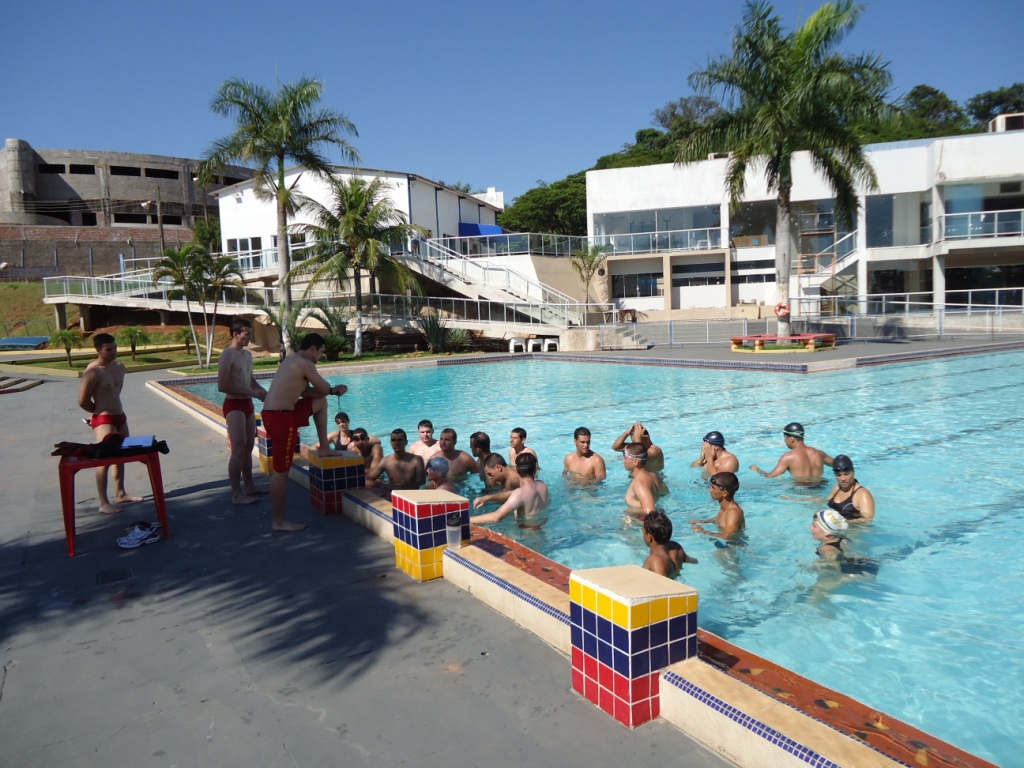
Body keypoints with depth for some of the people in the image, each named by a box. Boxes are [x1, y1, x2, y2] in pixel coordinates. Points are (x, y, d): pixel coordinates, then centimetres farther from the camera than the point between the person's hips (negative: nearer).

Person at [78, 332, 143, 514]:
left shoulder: (119, 366, 5)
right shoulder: (93, 372, -18)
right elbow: (83, 402, -16)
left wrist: (114, 408, 12)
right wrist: (100, 410, 0)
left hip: (120, 416, 8)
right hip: (103, 420, -8)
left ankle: (120, 494, 29)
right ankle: (104, 503, -3)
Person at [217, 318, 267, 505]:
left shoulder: (248, 354, 11)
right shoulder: (227, 355, -15)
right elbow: (222, 386, -22)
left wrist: (262, 391, 4)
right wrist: (252, 392, -22)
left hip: (247, 404, 9)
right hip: (234, 405, -9)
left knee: (249, 446, 14)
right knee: (238, 448, -11)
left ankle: (249, 486, 25)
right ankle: (236, 494, -9)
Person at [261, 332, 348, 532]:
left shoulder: (292, 360, 16)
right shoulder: (305, 364, -13)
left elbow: (304, 392, 19)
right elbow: (325, 388, -7)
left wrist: (332, 390, 11)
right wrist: (333, 390, 17)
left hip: (277, 413, 10)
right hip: (281, 418, -10)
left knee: (321, 402, 22)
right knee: (281, 471, -3)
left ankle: (323, 447, 27)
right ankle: (278, 521, 5)